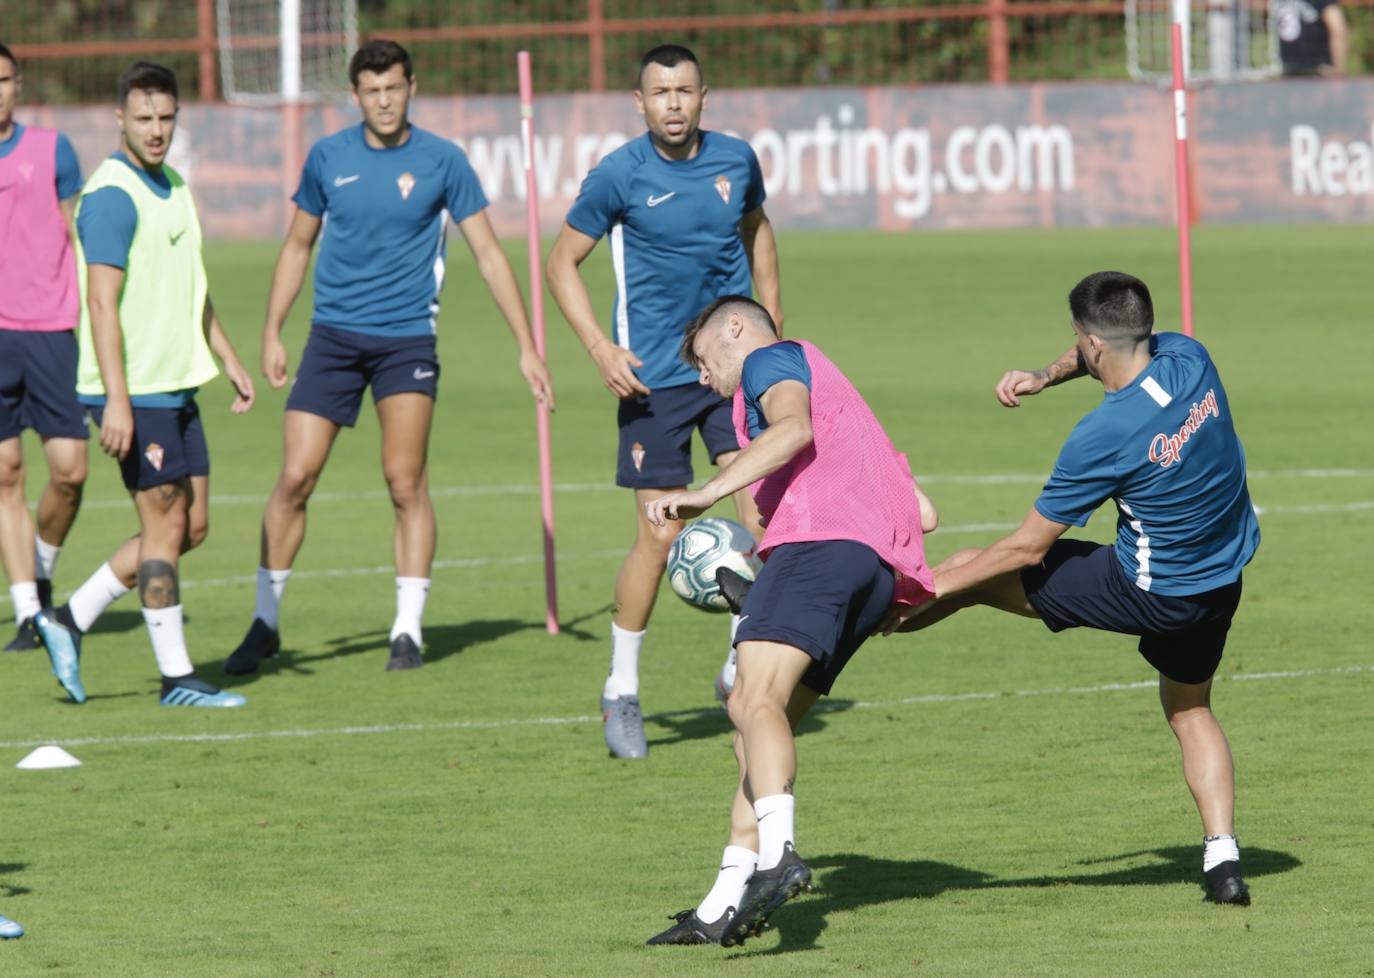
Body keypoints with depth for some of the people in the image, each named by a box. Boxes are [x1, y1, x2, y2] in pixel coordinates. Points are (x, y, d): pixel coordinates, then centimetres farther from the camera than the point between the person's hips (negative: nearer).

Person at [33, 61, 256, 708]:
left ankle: (71, 621, 17)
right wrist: (116, 400, -24)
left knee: (192, 526, 9)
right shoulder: (111, 195, -14)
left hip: (177, 386, 9)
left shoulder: (171, 188, 15)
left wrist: (229, 360, 25)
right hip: (134, 392, -9)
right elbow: (102, 301, -19)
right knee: (166, 527, -5)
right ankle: (177, 679, 2)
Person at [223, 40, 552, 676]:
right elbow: (297, 247, 16)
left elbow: (488, 253, 0)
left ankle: (408, 630, -1)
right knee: (294, 478, -4)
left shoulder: (440, 161, -3)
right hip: (333, 336, 2)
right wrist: (272, 333, 10)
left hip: (407, 339, -2)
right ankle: (265, 622, 8)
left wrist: (526, 348, -3)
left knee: (406, 481, -10)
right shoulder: (328, 158, 3)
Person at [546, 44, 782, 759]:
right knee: (660, 535, -5)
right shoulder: (620, 176, -9)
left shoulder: (736, 160, 2)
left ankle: (742, 666, 3)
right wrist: (600, 348, -11)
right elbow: (562, 263, 0)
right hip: (656, 378, -3)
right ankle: (622, 690, 11)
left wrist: (772, 325, 18)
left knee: (762, 505, -11)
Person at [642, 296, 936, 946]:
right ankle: (725, 906, 3)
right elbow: (922, 512, 36)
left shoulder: (771, 358, 16)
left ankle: (776, 854, -47)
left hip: (818, 535, -9)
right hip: (884, 565, 9)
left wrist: (706, 494, -20)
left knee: (758, 699, -24)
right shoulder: (831, 385, 42)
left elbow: (794, 427, -11)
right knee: (750, 709, 10)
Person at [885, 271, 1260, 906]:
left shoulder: (1105, 437, -27)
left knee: (969, 572, 4)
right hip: (1222, 581, 7)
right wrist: (1045, 377, 1)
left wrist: (932, 589, -8)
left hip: (1153, 592, -7)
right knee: (1190, 710, 28)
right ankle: (1222, 860, 14)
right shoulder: (1188, 357, -9)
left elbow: (1028, 548, -18)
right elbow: (1120, 357, 18)